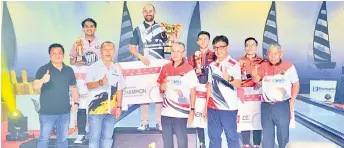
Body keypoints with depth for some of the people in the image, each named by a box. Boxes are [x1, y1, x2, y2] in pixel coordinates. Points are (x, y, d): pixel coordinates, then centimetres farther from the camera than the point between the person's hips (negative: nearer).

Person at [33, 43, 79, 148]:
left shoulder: (69, 70, 6)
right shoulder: (43, 69, -8)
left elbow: (73, 87, 15)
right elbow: (35, 86, -21)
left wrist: (76, 102, 6)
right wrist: (42, 80, -42)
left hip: (64, 112, 4)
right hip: (47, 112, -4)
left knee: (63, 139, 16)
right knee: (44, 139, 4)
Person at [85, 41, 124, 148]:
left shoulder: (117, 69, 10)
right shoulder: (94, 67, -3)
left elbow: (119, 89, 11)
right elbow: (89, 85, -13)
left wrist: (119, 106, 5)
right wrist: (100, 82, -33)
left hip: (111, 110, 4)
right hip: (96, 109, -4)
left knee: (107, 138, 12)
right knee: (94, 138, 1)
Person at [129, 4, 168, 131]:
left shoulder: (161, 28, 10)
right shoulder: (138, 29, 8)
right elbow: (132, 48, 3)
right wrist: (141, 57, -12)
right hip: (144, 65, 0)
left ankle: (159, 122, 5)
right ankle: (145, 122, 5)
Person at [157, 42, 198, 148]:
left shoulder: (189, 69, -3)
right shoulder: (165, 68, 8)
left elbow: (192, 92, 0)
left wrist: (192, 110, -4)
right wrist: (163, 87, -5)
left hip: (181, 112, -4)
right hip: (166, 111, 4)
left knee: (181, 139, 0)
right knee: (166, 139, 12)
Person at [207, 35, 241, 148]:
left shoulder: (234, 64, -5)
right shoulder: (212, 65, 10)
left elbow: (238, 84, -16)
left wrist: (230, 78, -37)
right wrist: (206, 104, 13)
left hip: (228, 107, -5)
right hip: (212, 106, 5)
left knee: (231, 136, 1)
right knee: (213, 136, 11)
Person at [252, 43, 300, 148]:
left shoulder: (289, 67, -5)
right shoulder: (263, 66, 3)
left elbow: (296, 85, 2)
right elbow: (256, 80, -6)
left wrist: (291, 104, -2)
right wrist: (254, 74, -30)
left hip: (282, 106, -2)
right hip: (266, 106, 3)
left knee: (283, 135, 9)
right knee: (267, 136, 13)